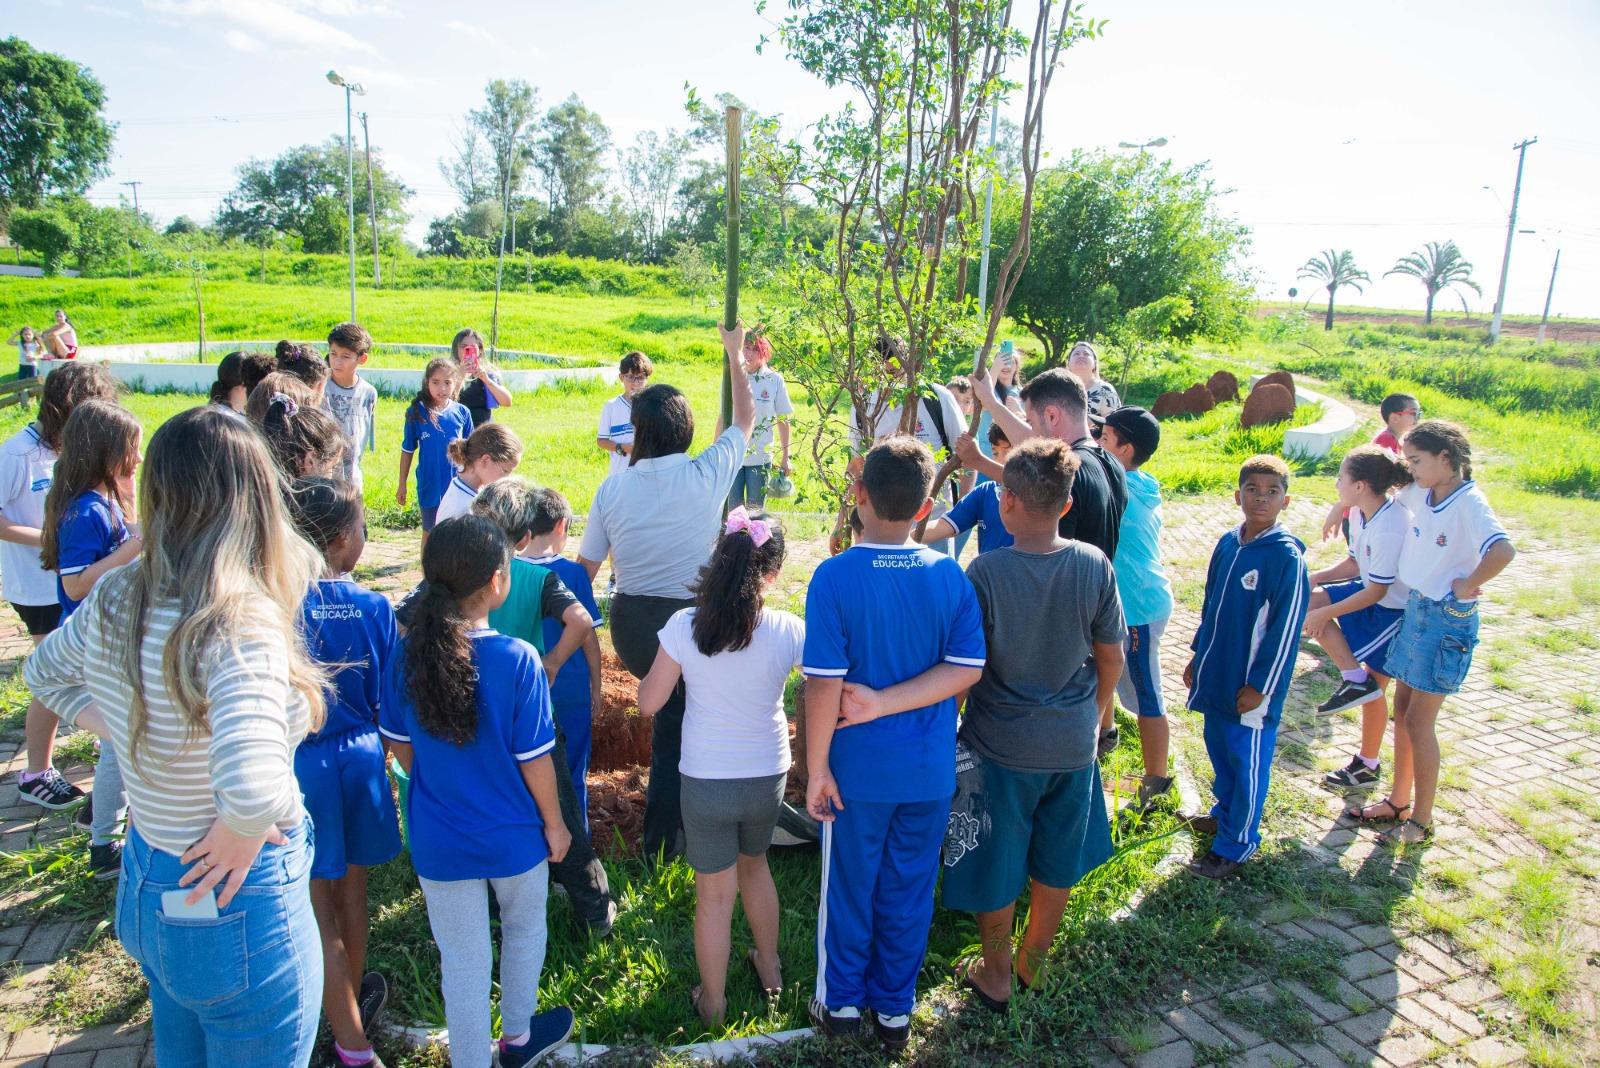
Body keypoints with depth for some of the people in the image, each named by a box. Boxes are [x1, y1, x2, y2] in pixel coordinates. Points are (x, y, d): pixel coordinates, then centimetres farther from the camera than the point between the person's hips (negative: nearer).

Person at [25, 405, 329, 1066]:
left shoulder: (112, 600, -6)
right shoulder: (238, 623, -31)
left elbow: (45, 675, 16)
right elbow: (254, 787, -43)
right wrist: (242, 835, -23)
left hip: (145, 889, 8)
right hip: (237, 907, -8)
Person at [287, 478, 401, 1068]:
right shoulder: (373, 607, -10)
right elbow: (387, 699, -2)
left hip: (297, 765, -2)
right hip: (358, 757, 2)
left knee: (317, 908, 10)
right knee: (351, 888, 23)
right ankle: (356, 996, 45)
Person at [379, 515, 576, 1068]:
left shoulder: (408, 652, -13)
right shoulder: (516, 659, -23)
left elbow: (399, 744, 0)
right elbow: (534, 758, -16)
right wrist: (554, 821, 0)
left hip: (439, 840, 2)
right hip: (513, 836, -1)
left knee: (463, 961, 17)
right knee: (524, 931, 26)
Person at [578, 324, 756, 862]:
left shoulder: (613, 487, -5)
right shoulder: (707, 475, -12)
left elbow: (585, 566, 0)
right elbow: (745, 417, 5)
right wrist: (735, 355, 19)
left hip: (629, 621, 4)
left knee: (670, 711, 27)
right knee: (674, 732, 14)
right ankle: (661, 841, 30)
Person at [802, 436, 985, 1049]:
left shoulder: (835, 577, -19)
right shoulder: (950, 577, -9)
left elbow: (824, 685, -19)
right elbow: (967, 668, -9)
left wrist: (816, 767, -8)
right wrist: (886, 702, -13)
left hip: (859, 769, -2)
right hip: (930, 771, 3)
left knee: (850, 889, 17)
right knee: (908, 892, 19)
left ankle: (841, 1004, 36)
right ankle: (895, 1011, 36)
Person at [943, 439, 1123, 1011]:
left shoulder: (987, 570, -20)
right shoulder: (1094, 566, -11)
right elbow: (1111, 656, 0)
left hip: (1002, 745, -3)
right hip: (1074, 743, 3)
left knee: (996, 870, 16)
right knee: (1056, 866, 22)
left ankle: (995, 977, 33)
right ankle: (1033, 963, 41)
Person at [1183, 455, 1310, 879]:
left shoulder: (1287, 556, -17)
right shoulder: (1227, 544, 3)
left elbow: (1285, 629, -16)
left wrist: (1259, 686, -14)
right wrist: (1198, 655, 15)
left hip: (1252, 685, -7)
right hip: (1216, 675, 7)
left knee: (1248, 763, 7)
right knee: (1219, 748, 21)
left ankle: (1235, 843, 21)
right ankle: (1225, 813, 42)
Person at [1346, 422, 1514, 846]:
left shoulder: (1469, 503, -20)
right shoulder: (1419, 493, 2)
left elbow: (1503, 551, -38)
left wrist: (1467, 586, -25)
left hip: (1448, 620, -7)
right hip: (1416, 607, 8)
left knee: (1418, 721, -1)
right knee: (1403, 711, 14)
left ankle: (1422, 821, 13)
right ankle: (1398, 800, 28)